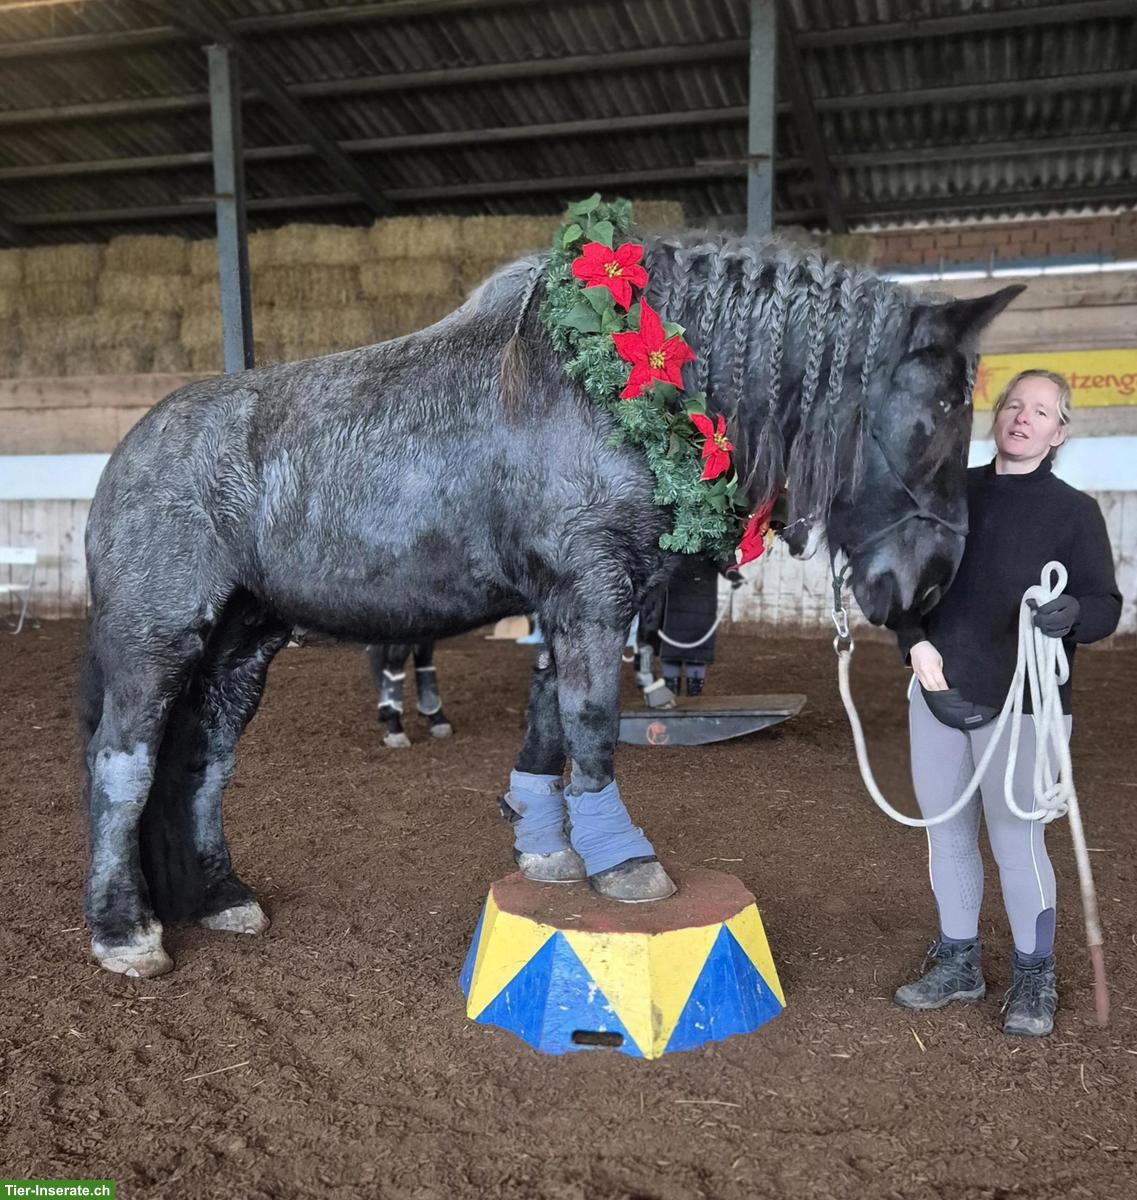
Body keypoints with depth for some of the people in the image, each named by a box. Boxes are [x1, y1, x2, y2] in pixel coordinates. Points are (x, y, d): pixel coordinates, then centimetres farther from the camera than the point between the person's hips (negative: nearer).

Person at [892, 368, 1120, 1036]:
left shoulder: (1073, 510, -3)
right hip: (938, 695, 4)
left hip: (1019, 705, -4)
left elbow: (1107, 606, -6)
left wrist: (1071, 613, -28)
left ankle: (1034, 980, 22)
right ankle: (959, 963, 30)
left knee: (1017, 842, 1)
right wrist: (917, 642, -7)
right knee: (947, 835, 12)